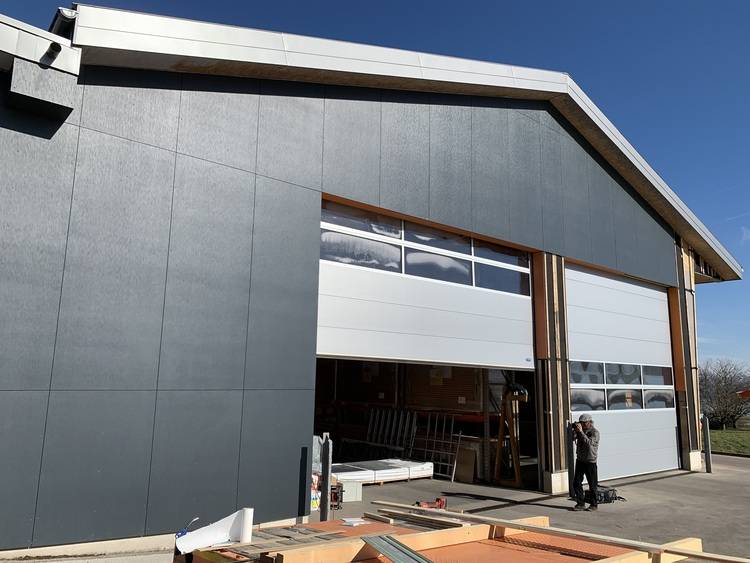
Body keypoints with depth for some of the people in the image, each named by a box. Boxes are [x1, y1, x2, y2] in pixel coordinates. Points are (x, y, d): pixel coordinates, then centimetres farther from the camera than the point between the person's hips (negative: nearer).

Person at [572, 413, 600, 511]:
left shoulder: (595, 432, -11)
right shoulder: (580, 430, 7)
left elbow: (589, 443, -27)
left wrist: (581, 431, -28)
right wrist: (574, 430, -13)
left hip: (590, 462, -6)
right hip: (580, 460, 6)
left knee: (592, 485, 4)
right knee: (576, 483, 4)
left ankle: (593, 504, 17)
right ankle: (580, 503, 13)